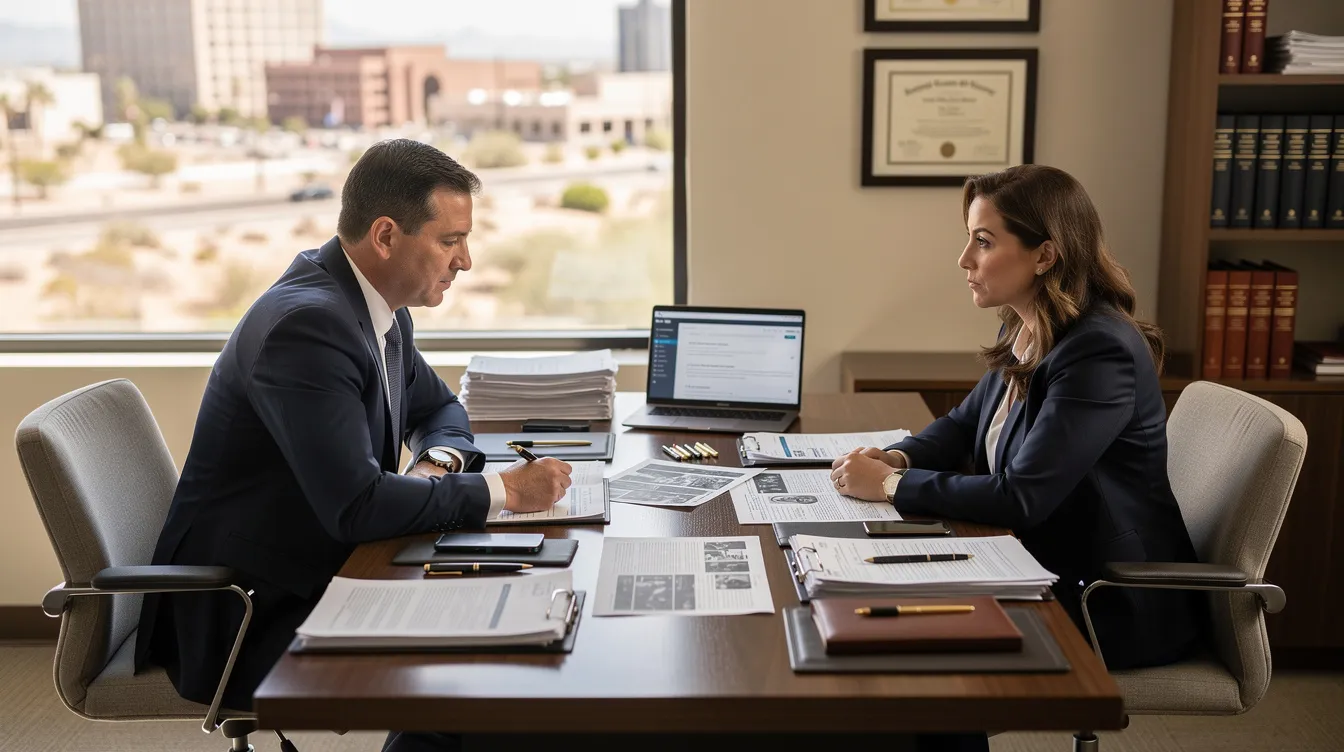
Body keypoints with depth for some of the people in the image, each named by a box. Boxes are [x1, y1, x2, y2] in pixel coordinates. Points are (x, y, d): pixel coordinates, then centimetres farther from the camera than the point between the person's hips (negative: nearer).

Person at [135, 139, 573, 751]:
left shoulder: (379, 309, 3)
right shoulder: (308, 323, -25)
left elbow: (440, 408, 19)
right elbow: (357, 506, -30)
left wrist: (437, 463, -4)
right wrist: (503, 490, -21)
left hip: (323, 572, 9)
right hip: (250, 610, -8)